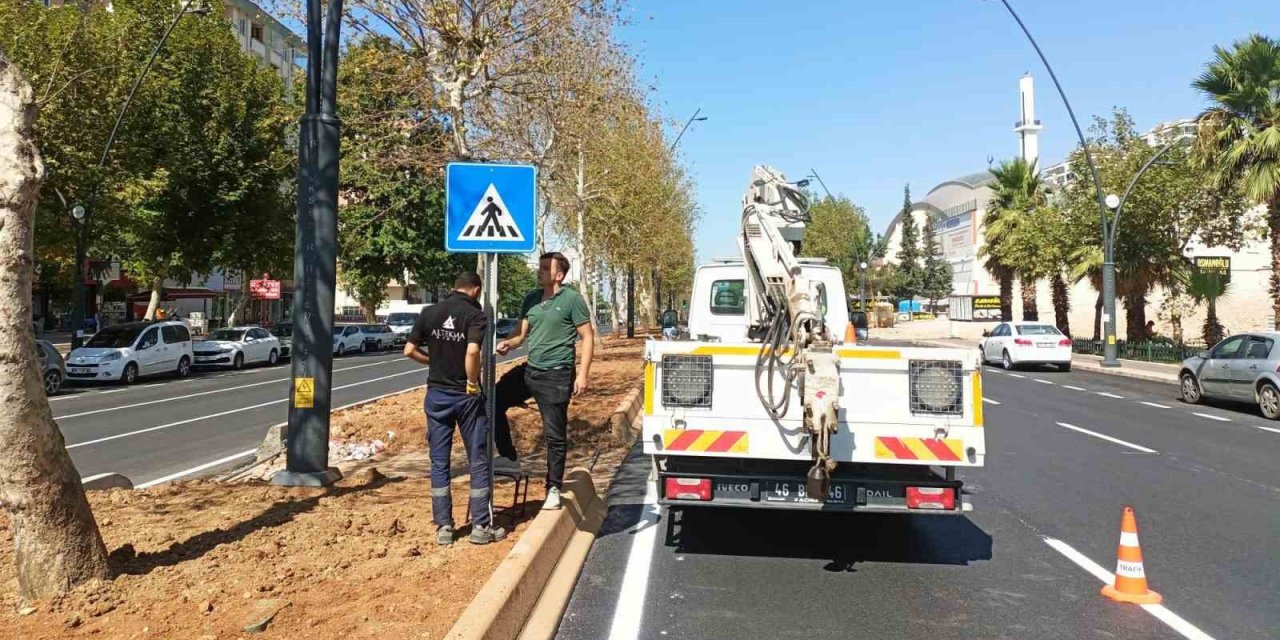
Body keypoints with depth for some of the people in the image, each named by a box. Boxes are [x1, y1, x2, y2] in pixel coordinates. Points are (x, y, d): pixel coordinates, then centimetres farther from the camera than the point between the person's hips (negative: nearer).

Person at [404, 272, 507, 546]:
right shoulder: (476, 315, -10)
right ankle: (481, 526, 9)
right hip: (466, 396, -3)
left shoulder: (429, 313, 2)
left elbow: (409, 350, 1)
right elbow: (472, 352, -26)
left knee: (439, 461, 10)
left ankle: (443, 527, 13)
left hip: (437, 394, 4)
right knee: (478, 461, 7)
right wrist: (473, 383, -13)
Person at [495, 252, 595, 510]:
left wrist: (582, 375, -14)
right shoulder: (531, 299, 9)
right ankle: (508, 457, 18)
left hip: (556, 375, -6)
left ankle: (554, 488, 16)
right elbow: (522, 334, 14)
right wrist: (509, 343, -9)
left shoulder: (572, 299, -9)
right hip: (529, 370, 7)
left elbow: (588, 338, -9)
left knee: (555, 435, 2)